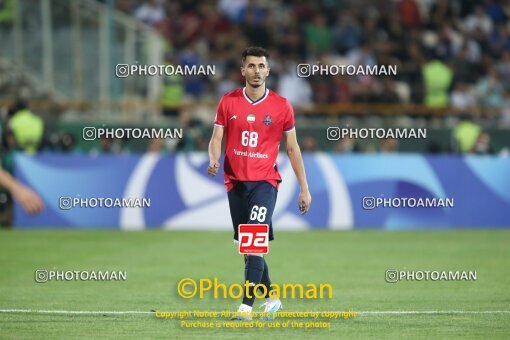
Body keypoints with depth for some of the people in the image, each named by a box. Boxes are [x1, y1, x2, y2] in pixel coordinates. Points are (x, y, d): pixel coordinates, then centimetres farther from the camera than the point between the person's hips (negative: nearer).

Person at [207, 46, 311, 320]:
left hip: (265, 181, -3)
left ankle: (247, 305, -24)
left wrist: (304, 189, 5)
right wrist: (213, 161, -20)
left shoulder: (281, 106, 0)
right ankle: (270, 297, 29)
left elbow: (292, 148, 6)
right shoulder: (228, 102, 3)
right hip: (236, 182, 3)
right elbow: (216, 139, 3)